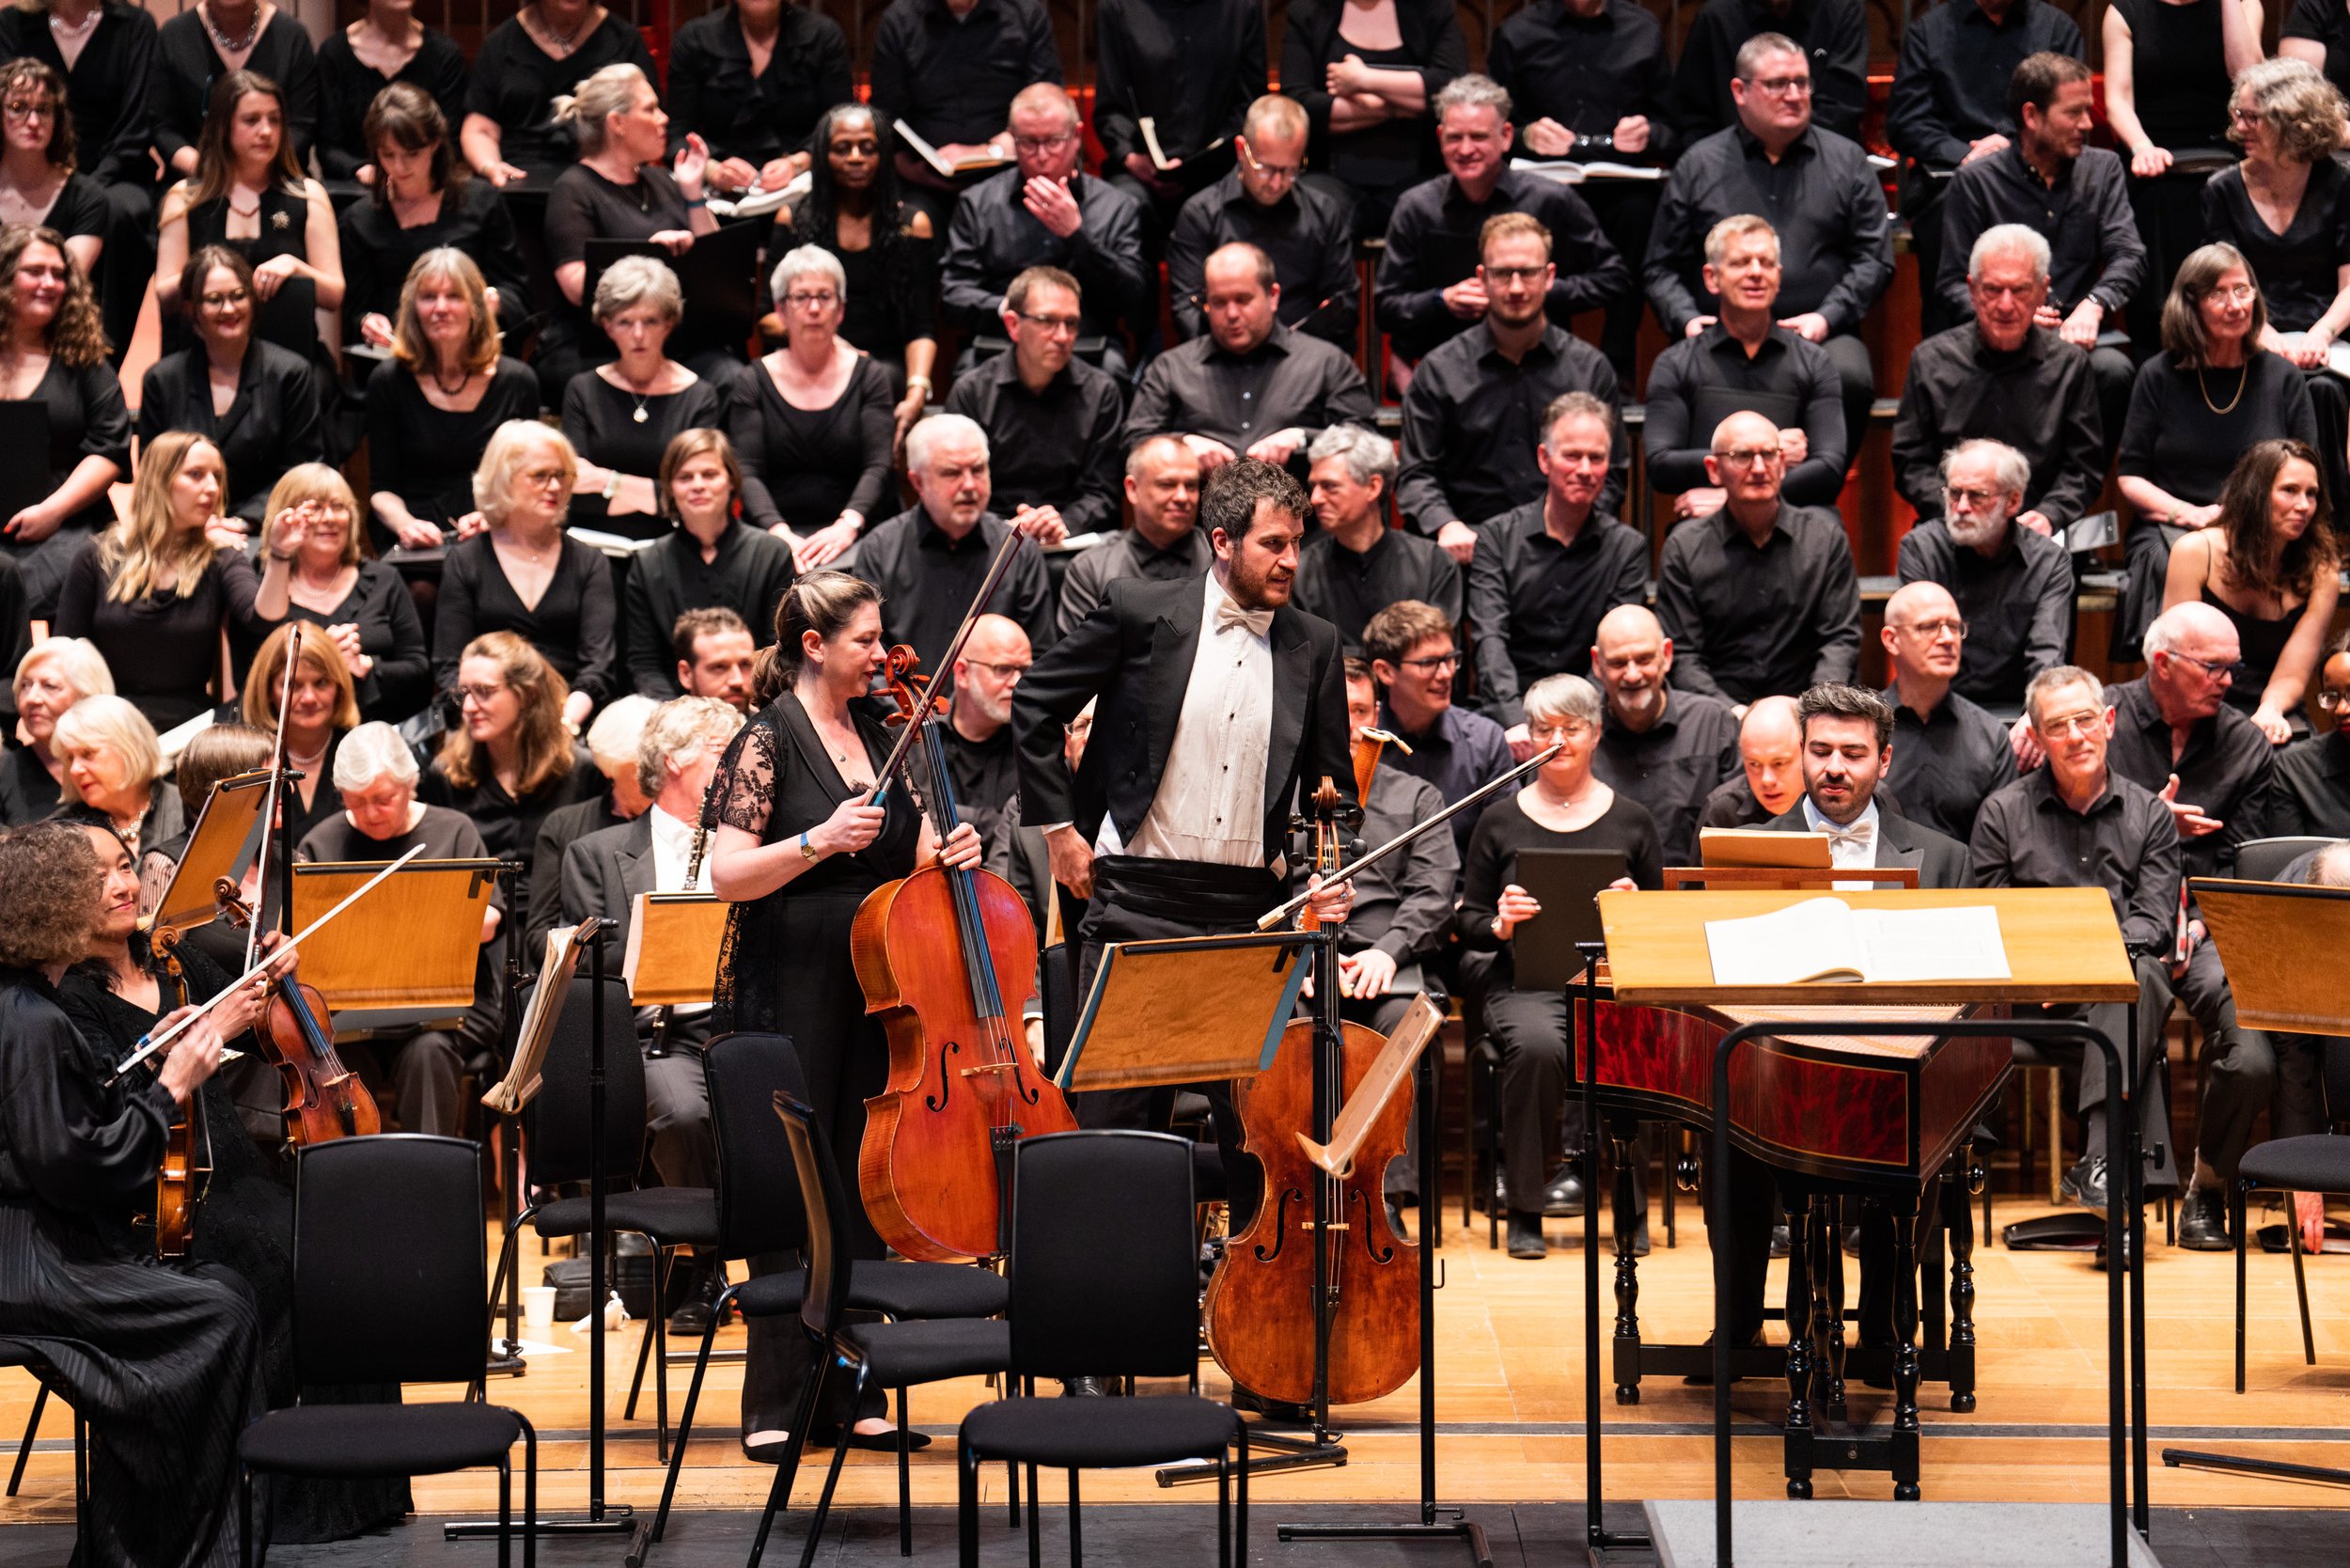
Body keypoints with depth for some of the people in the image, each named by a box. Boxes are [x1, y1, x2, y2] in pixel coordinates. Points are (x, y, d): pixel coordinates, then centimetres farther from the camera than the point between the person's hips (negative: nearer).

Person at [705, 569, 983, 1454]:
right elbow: (728, 874, -14)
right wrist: (817, 841, -27)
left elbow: (908, 860, 18)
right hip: (789, 1001, -6)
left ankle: (851, 1394, 15)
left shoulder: (878, 738, 11)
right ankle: (775, 1404, 5)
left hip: (874, 998, 6)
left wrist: (946, 856, -4)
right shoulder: (770, 739, -8)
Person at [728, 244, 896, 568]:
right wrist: (779, 531, -20)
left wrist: (847, 525, -20)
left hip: (845, 538, 0)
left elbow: (878, 466, 0)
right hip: (770, 538, 0)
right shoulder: (753, 381, 10)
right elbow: (747, 472, -1)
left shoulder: (868, 376, 11)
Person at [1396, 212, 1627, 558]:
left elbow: (1611, 474, 11)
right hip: (1472, 540, 0)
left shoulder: (1590, 367, 11)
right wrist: (1446, 525, -14)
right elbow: (1416, 474, 6)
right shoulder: (1440, 370, 8)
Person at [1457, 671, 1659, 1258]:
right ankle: (1526, 1209, -19)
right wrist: (1500, 924, -9)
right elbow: (1466, 922, 12)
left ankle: (1628, 1207, -14)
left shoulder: (1631, 821, 12)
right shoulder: (1501, 821, 11)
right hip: (1526, 984, 0)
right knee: (1537, 1045, -35)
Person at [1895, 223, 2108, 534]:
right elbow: (1910, 463, 8)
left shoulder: (2071, 364, 8)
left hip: (2037, 531, 0)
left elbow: (2083, 468, 10)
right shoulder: (1930, 360, 8)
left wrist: (2049, 515, -9)